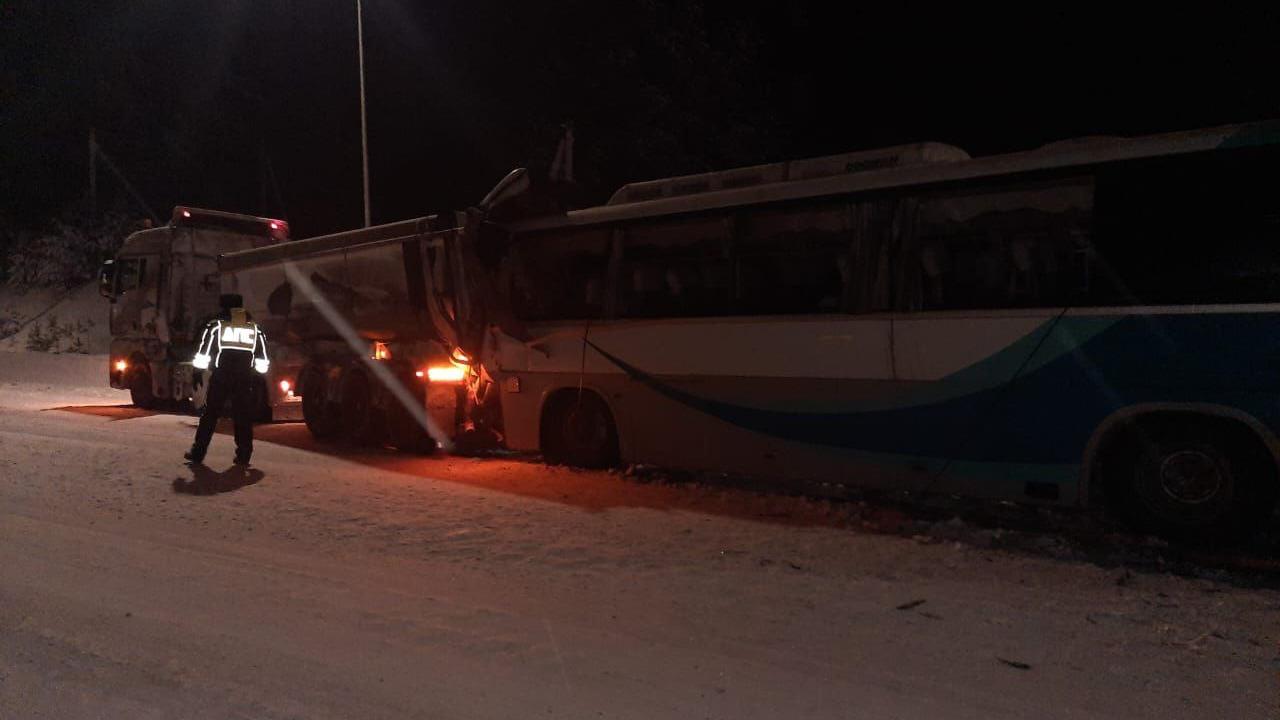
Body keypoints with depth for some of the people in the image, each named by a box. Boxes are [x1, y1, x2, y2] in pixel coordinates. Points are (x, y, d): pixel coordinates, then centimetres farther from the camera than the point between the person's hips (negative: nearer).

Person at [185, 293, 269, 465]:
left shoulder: (216, 326, 2)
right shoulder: (254, 329, 10)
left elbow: (203, 356, -2)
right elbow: (262, 362, 9)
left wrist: (201, 366, 15)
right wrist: (255, 368, 23)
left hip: (221, 377, -2)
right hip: (244, 379, 2)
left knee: (210, 415, 5)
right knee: (243, 417, 6)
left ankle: (198, 453, 7)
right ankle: (243, 455, 5)